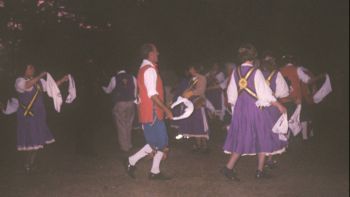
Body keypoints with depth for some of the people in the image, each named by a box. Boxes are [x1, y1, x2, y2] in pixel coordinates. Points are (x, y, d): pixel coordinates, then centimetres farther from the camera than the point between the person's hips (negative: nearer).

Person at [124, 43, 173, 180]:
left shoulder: (144, 69, 16)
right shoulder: (150, 70, -15)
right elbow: (153, 94, -22)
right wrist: (166, 109, -18)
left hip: (150, 112, 10)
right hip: (152, 112, -10)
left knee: (161, 142, 11)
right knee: (157, 143, -4)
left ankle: (155, 172, 14)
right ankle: (131, 161, 3)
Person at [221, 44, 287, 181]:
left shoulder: (236, 72, 2)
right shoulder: (256, 72, -13)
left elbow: (231, 95, 8)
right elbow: (265, 93, -11)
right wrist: (279, 105, -1)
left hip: (240, 109, 5)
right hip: (256, 108, -5)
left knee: (241, 138, 11)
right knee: (262, 138, 9)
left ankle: (229, 168, 4)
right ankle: (260, 171, 11)